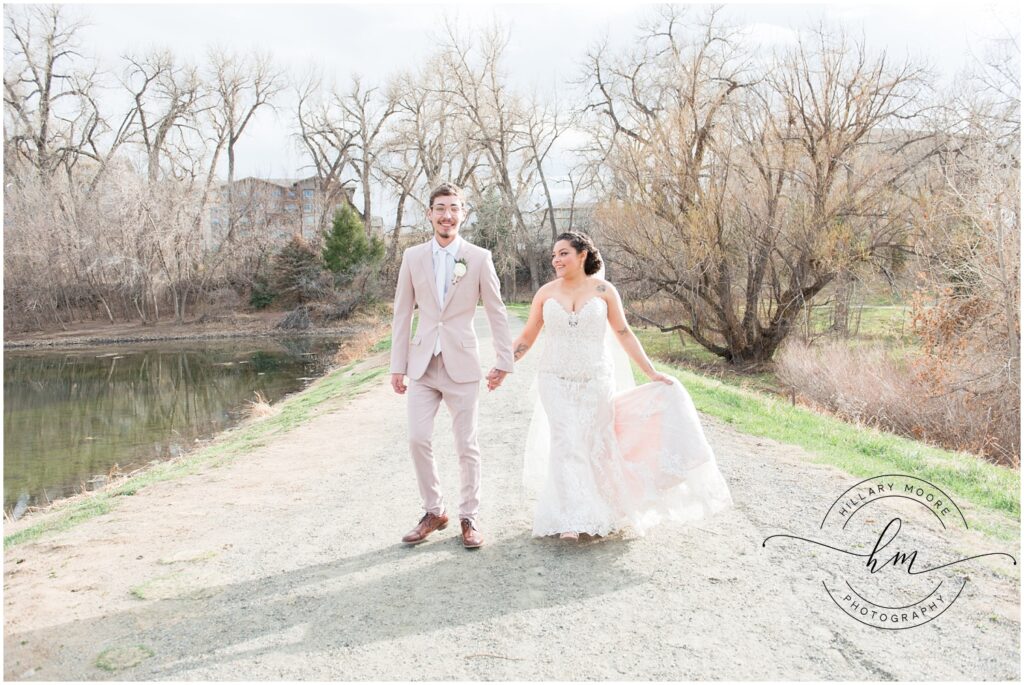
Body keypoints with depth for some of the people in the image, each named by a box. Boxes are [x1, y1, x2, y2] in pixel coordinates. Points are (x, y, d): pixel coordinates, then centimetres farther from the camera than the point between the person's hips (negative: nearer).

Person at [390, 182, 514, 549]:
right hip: (422, 363, 2)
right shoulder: (412, 256, 5)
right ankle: (433, 512, 18)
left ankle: (469, 517, 19)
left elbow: (497, 312, 2)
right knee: (418, 440, -2)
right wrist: (398, 365, 4)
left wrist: (504, 361, 0)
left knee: (467, 445, 4)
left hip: (462, 364, -2)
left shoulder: (479, 258, -1)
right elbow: (402, 313, 7)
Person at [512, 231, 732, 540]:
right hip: (556, 382, 0)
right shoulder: (546, 292, 2)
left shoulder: (603, 290, -1)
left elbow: (623, 333, 2)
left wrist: (651, 372, 0)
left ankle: (597, 511, 26)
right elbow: (527, 337, 7)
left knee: (594, 444, 6)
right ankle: (569, 519, -3)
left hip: (596, 381, 0)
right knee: (566, 444, -7)